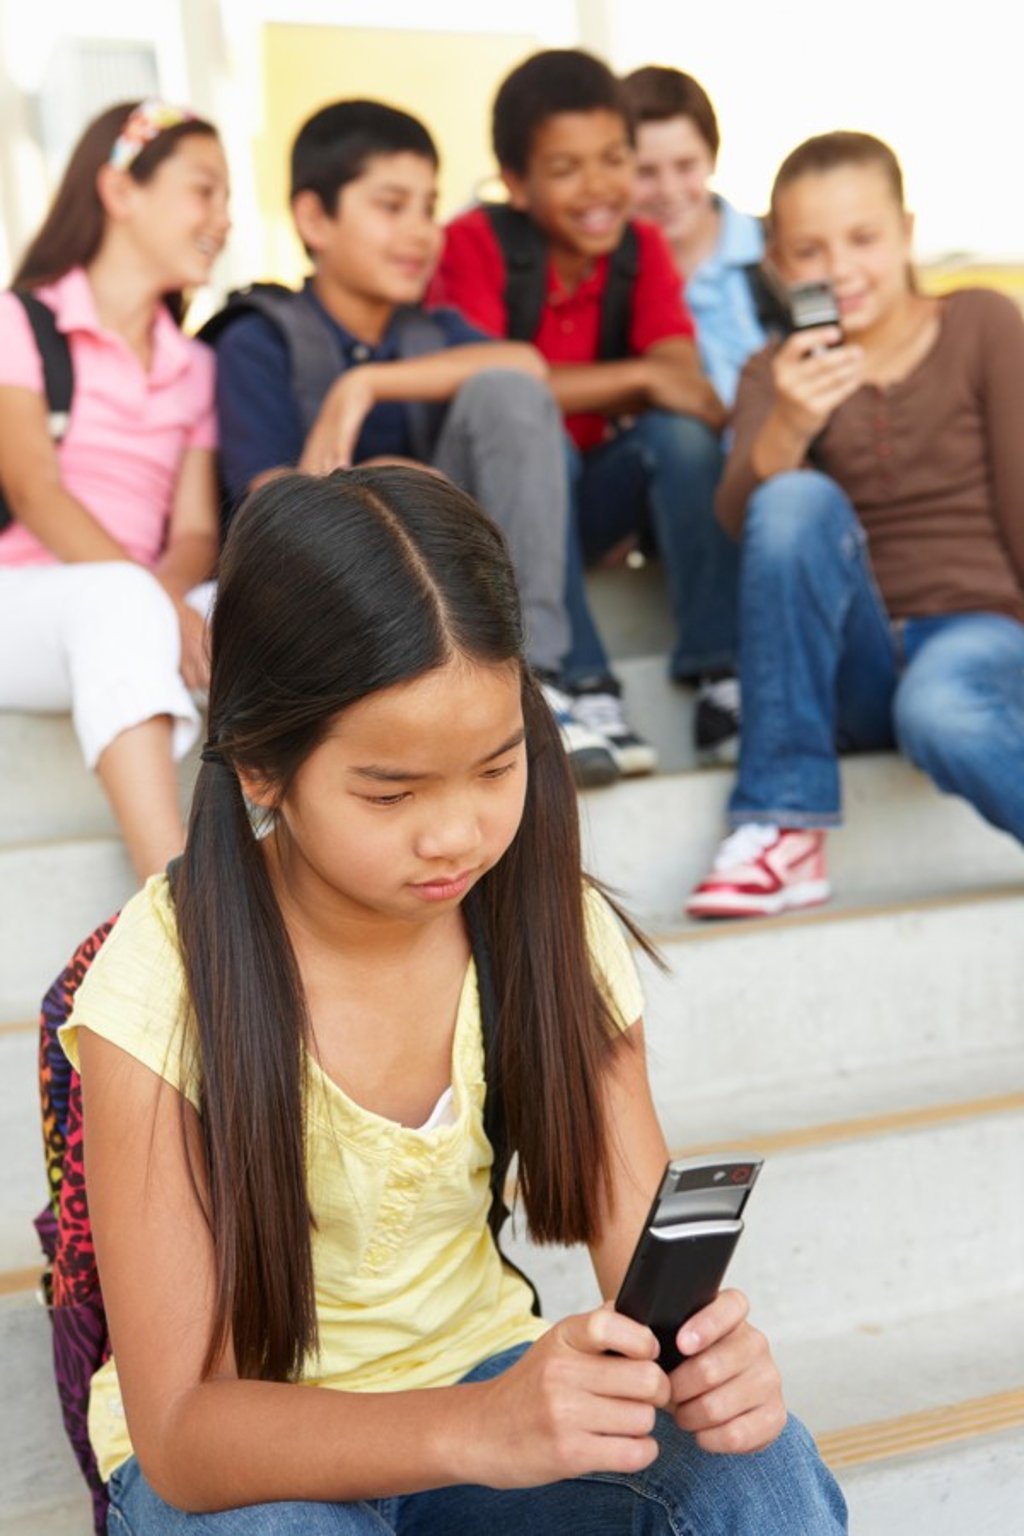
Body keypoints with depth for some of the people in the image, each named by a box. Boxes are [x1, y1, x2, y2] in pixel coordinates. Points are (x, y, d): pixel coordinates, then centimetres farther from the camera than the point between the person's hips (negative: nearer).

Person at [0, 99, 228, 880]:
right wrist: (145, 596, -26)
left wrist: (166, 596, -17)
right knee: (117, 598, -38)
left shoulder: (195, 368, 22)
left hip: (135, 613, 5)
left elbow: (196, 531, 8)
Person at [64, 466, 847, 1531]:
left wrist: (708, 1353, -33)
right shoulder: (164, 982, -23)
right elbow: (181, 1433, -24)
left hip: (486, 1381, 2)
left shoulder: (550, 926, -11)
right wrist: (479, 1431, -41)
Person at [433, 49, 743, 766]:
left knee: (680, 433, -24)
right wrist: (636, 378, -26)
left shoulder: (643, 246, -3)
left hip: (598, 494, 4)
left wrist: (567, 388, -33)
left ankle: (719, 676, -26)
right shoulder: (474, 243, -15)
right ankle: (581, 688, -35)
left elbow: (690, 391, -16)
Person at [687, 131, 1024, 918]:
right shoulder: (779, 372, 7)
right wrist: (788, 426, -33)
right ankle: (786, 830, -26)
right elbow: (740, 516, -13)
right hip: (855, 667, 3)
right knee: (798, 499, -28)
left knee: (939, 711, -39)